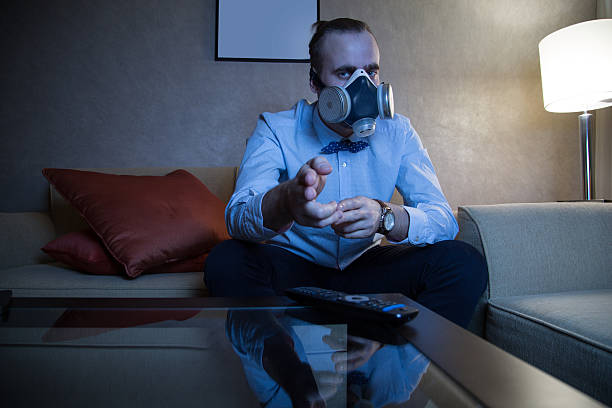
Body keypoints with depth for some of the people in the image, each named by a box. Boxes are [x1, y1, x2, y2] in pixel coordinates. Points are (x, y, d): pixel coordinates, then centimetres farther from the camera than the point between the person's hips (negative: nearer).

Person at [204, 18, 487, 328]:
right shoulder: (275, 130, -13)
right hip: (292, 266, -1)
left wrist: (384, 216, -36)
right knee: (225, 262, -30)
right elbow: (237, 216, -28)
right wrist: (286, 201, -53)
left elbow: (444, 220, -13)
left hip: (366, 267, 2)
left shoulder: (398, 132, -5)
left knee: (465, 264, -19)